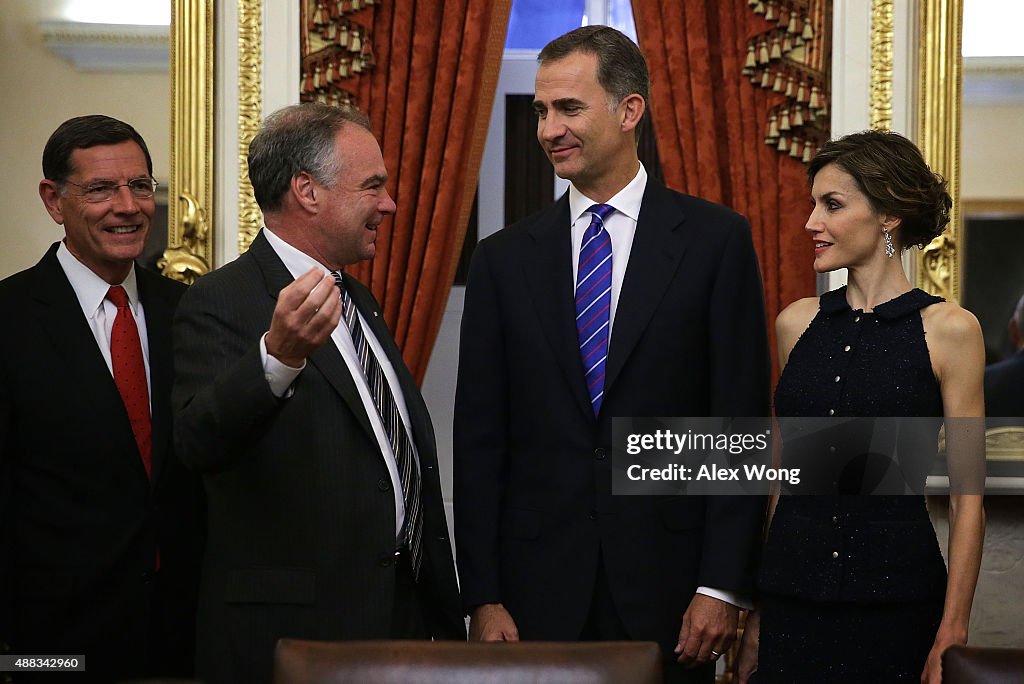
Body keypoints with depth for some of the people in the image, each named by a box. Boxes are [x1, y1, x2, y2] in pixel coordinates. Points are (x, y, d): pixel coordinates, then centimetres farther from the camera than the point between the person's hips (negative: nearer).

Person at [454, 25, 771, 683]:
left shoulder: (716, 240, 0)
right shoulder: (505, 259, 7)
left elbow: (740, 424, -2)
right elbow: (479, 440, 6)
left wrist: (722, 586, -8)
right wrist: (483, 598, -1)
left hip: (667, 584, -2)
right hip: (539, 594, 2)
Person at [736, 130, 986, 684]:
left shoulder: (947, 329, -5)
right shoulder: (796, 323, 7)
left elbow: (967, 496, -5)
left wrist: (952, 634, -11)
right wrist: (751, 611, 9)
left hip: (896, 592, -3)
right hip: (791, 593, 4)